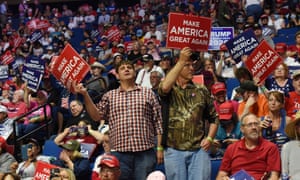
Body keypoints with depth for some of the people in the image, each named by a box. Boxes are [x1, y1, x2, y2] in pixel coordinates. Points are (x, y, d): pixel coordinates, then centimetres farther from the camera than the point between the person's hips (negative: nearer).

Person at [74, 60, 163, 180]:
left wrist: (159, 148, 2)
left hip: (145, 152, -1)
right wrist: (85, 94, -9)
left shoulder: (148, 93, 10)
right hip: (119, 153, 1)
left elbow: (157, 122, 7)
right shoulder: (110, 96, 14)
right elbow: (96, 115, 3)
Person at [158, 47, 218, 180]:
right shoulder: (170, 90, 3)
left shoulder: (202, 91, 11)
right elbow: (165, 87, -24)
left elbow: (213, 117, 15)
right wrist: (181, 61, -21)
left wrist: (209, 138, -1)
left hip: (198, 149, 2)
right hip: (174, 150, -2)